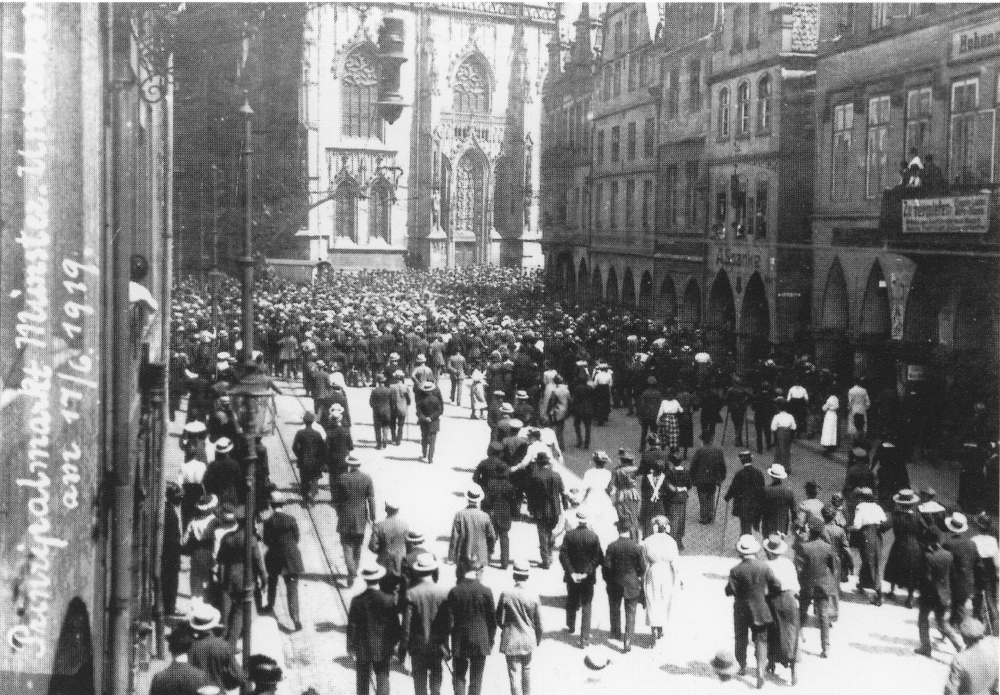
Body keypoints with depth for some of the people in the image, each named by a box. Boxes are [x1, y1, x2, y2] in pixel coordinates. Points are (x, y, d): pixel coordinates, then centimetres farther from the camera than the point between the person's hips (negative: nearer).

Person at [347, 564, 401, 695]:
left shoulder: (357, 601, -13)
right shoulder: (388, 600, -13)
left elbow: (352, 626, -8)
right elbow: (395, 624, -5)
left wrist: (351, 646, 3)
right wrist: (394, 643, 10)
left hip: (362, 648, 0)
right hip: (382, 648, 0)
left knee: (362, 680, 13)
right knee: (382, 679, 10)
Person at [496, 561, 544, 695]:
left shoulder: (506, 595, -16)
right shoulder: (534, 596, -11)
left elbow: (498, 619, -7)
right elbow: (538, 621, -3)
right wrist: (538, 638, 14)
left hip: (511, 641, -3)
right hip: (528, 640, 3)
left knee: (514, 674, 3)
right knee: (527, 670, 22)